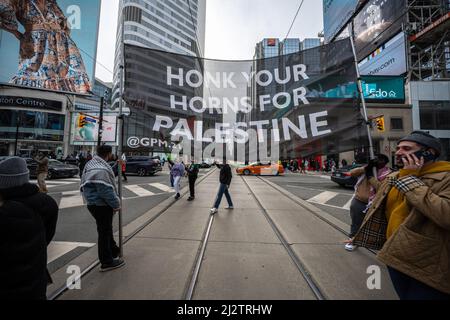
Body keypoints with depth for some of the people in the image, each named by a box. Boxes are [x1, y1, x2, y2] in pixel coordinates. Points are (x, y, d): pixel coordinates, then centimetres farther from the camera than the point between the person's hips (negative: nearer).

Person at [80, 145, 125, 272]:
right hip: (101, 205, -11)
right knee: (105, 232, 3)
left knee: (107, 229, 23)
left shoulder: (91, 163, 10)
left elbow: (84, 185, 19)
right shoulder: (101, 170, -26)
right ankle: (107, 262, 19)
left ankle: (114, 251, 42)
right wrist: (116, 204, -15)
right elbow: (106, 191, -27)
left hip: (94, 203, 11)